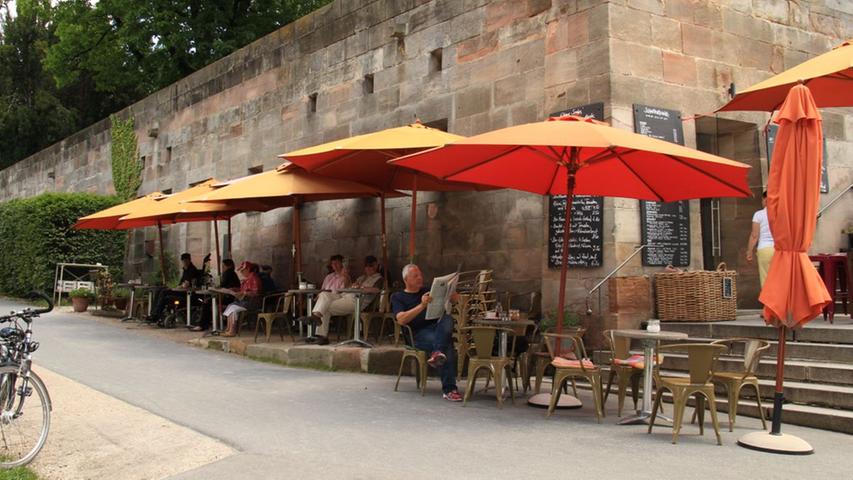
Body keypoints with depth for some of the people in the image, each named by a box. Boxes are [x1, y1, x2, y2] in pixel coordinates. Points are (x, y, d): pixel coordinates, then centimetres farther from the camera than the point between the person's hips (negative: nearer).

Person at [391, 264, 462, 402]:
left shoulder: (429, 291, 29)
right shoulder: (398, 297, 16)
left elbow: (455, 298, 25)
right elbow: (401, 319, -4)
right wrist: (422, 306, -16)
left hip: (438, 328, 4)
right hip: (419, 334, -4)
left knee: (447, 318, -33)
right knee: (447, 346, -33)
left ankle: (438, 353, -50)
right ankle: (449, 389, -37)